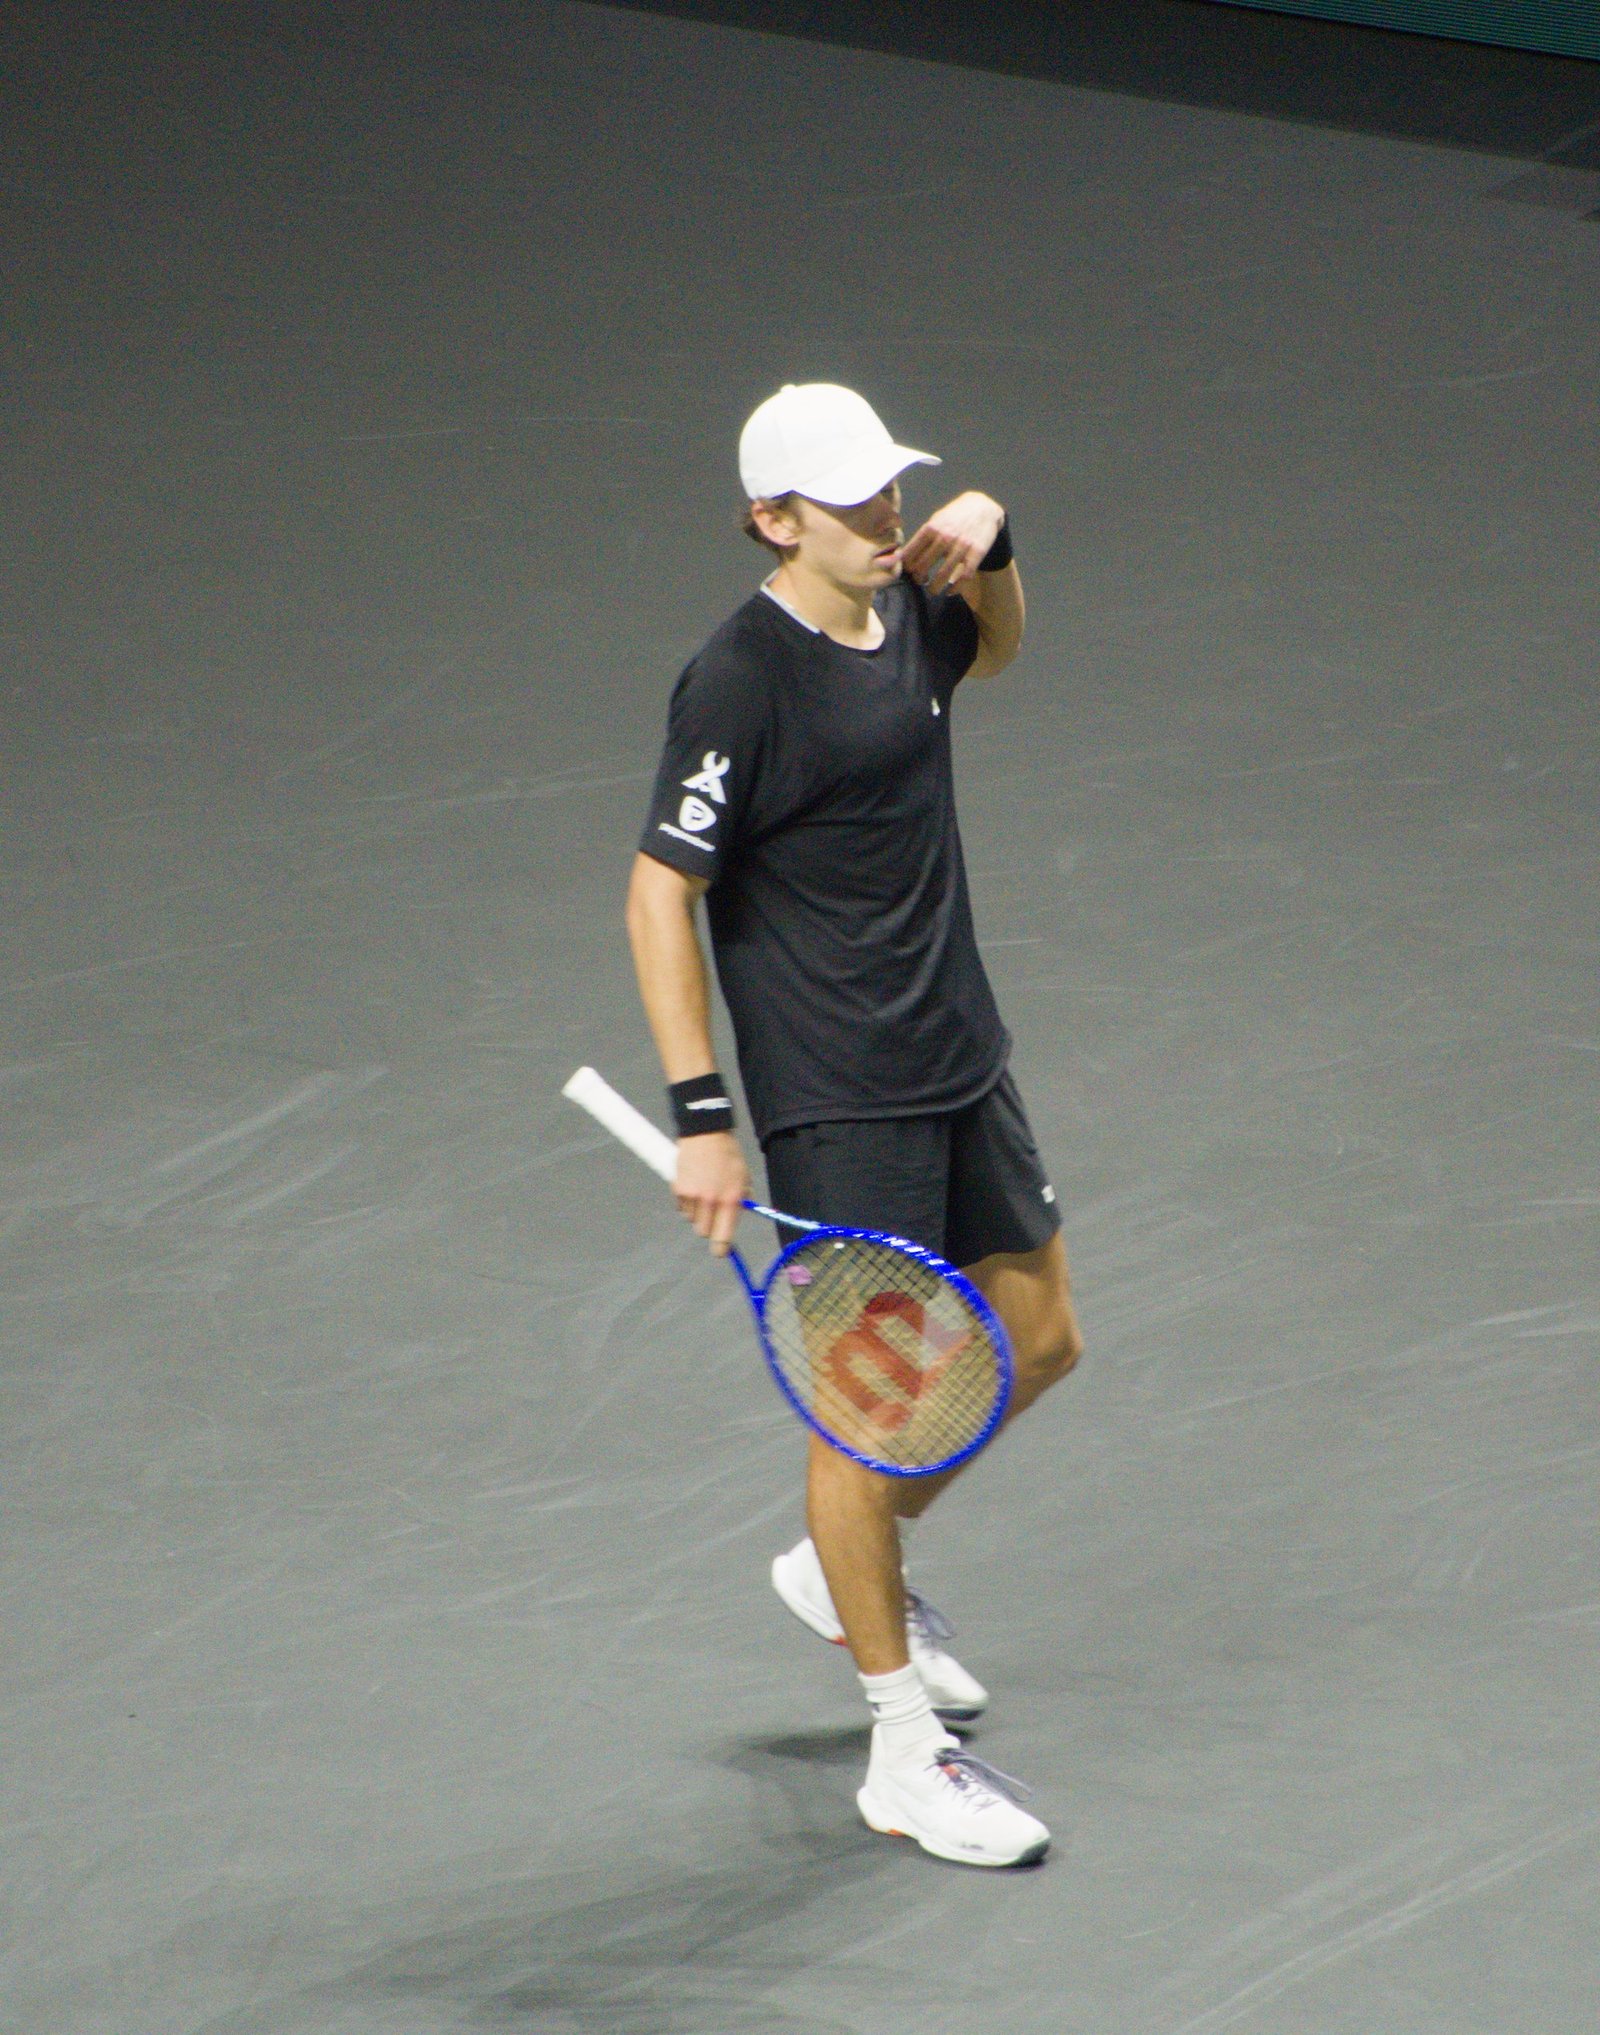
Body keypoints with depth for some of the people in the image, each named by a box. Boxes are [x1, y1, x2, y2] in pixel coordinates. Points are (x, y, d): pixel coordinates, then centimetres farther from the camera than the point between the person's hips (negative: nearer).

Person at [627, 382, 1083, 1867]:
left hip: (960, 1065, 9)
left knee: (1038, 1341, 17)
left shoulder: (901, 611, 4)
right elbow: (659, 892, -16)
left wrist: (986, 550, 5)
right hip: (834, 1103, -8)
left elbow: (994, 646, 28)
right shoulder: (740, 683, -19)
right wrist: (698, 1112, -19)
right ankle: (905, 1755, 4)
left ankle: (849, 1566, 38)